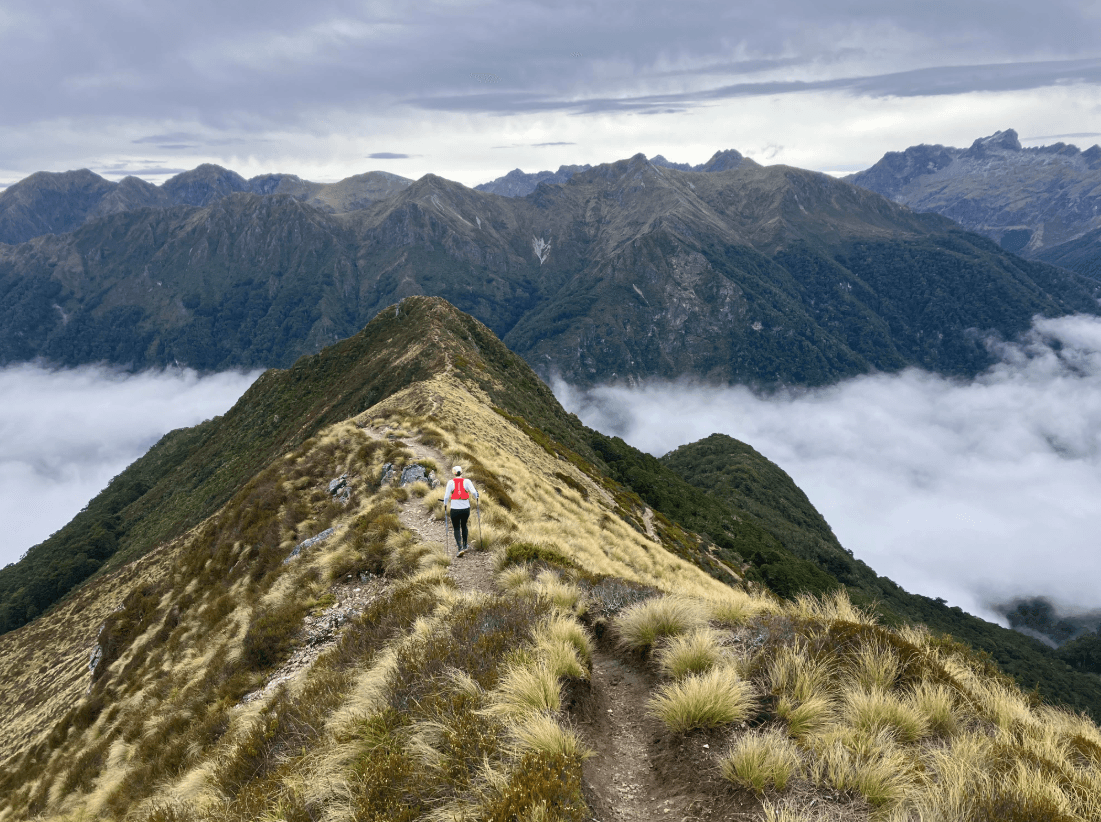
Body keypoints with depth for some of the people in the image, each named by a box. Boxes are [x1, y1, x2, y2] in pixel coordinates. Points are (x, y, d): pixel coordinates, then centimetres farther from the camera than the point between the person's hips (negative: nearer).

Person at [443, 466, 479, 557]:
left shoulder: (451, 482, -4)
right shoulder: (467, 481, -3)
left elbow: (447, 496, -4)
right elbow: (474, 492, -12)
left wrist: (445, 505, 13)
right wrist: (477, 498, 8)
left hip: (455, 509, -2)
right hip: (466, 508, 2)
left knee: (456, 528, 5)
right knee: (464, 526, 24)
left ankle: (460, 548, -11)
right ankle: (465, 546, 30)